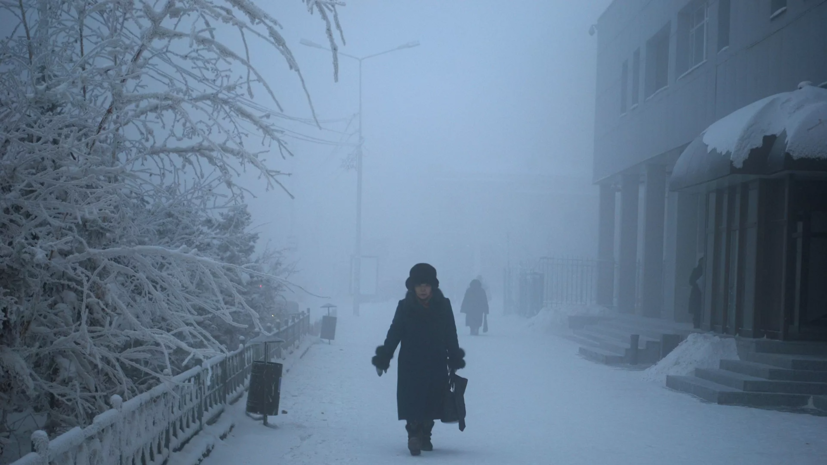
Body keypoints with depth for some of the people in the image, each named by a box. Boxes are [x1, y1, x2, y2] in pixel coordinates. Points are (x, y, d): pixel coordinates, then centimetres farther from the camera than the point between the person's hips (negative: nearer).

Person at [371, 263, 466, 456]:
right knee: (412, 402, -8)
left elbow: (451, 336, 5)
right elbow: (393, 334, -1)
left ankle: (425, 435, 22)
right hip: (410, 365, -1)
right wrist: (383, 358, -4)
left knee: (431, 402, 7)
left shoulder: (443, 306, -1)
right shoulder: (405, 307, -3)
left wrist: (455, 360, 6)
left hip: (436, 365, 1)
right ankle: (414, 435, -5)